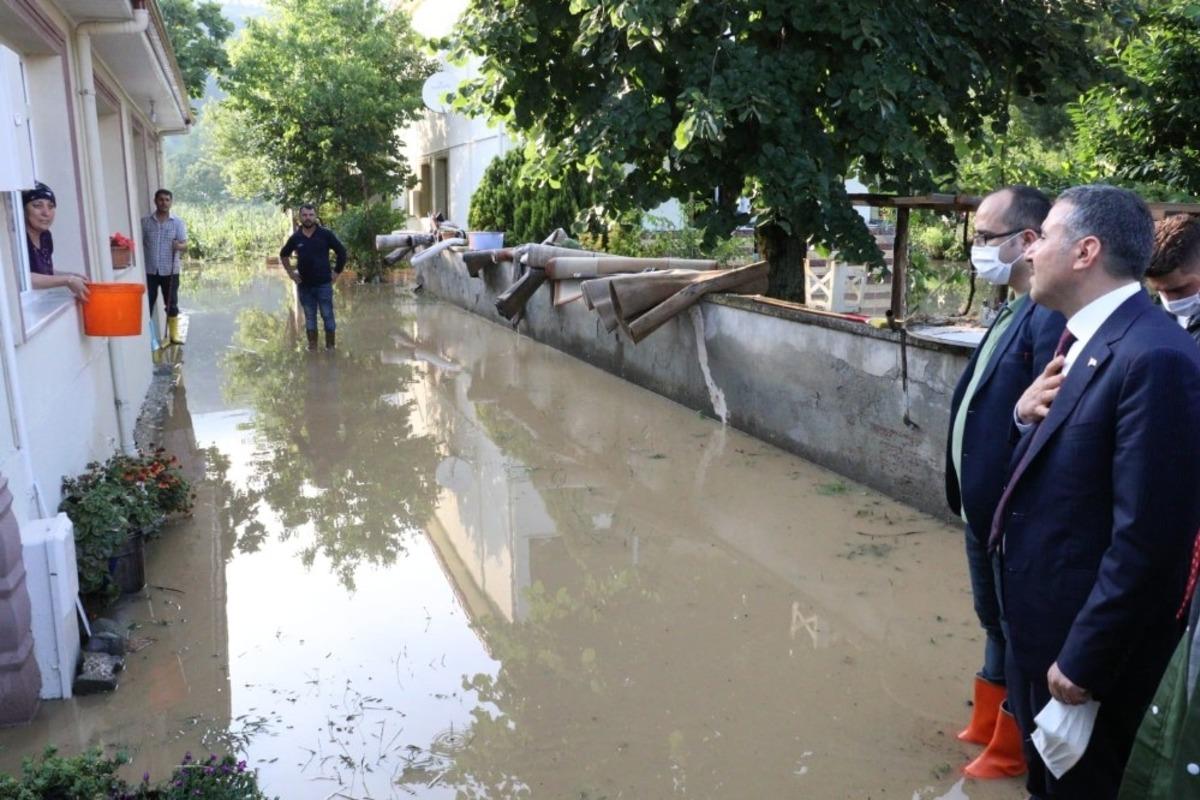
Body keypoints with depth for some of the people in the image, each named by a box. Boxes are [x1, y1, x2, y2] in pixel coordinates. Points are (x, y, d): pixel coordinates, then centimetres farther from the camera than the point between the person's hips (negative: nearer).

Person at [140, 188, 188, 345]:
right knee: (147, 303, 3)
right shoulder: (145, 221, 3)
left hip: (170, 271, -1)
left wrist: (179, 246, -28)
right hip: (149, 270, 1)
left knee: (171, 304, 6)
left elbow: (185, 245, -4)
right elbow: (139, 244, 6)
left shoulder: (178, 222, 0)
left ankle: (173, 335, 15)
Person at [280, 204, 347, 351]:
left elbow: (342, 252, 1)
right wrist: (290, 272, 11)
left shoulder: (326, 234, -6)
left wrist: (337, 272, -1)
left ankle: (330, 346, 9)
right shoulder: (295, 237, 2)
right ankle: (312, 346, 16)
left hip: (324, 284, -3)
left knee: (327, 316, 1)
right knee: (309, 317, 9)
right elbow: (283, 254, 20)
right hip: (304, 285, 3)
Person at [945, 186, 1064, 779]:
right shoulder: (1013, 311, 7)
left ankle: (1010, 749, 33)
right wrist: (968, 495, 10)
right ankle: (986, 726, 44)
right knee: (995, 621, 24)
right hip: (984, 507, 9)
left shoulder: (1051, 316, -24)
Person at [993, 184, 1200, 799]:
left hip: (1084, 634, -8)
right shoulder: (1081, 338, 5)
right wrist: (1027, 414, -8)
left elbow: (1148, 537, -26)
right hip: (1039, 616, 8)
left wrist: (1083, 659, -20)